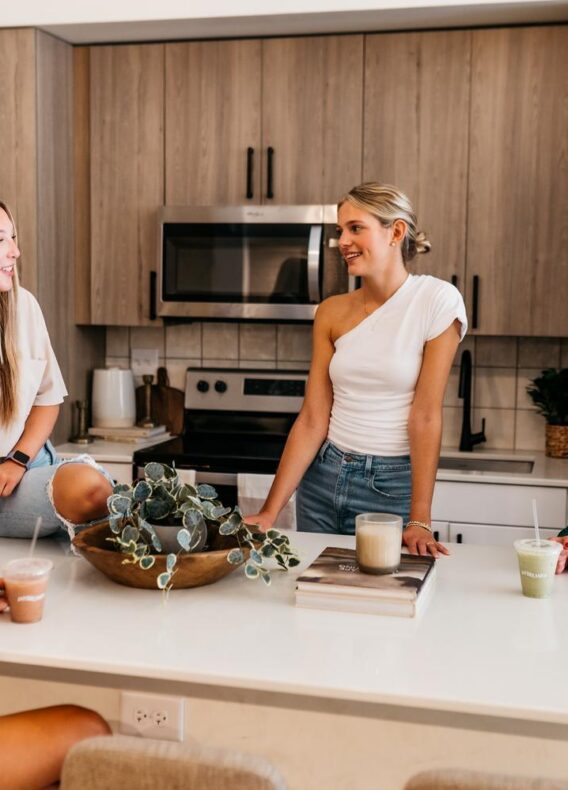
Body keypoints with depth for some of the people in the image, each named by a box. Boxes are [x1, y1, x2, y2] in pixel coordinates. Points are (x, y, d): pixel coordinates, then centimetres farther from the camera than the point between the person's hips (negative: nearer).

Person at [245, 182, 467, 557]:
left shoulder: (436, 301, -10)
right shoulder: (332, 312, 3)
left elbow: (426, 417, -14)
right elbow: (313, 419, -1)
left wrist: (420, 522, -16)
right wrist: (269, 512, -6)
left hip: (391, 486, -4)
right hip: (322, 476, 4)